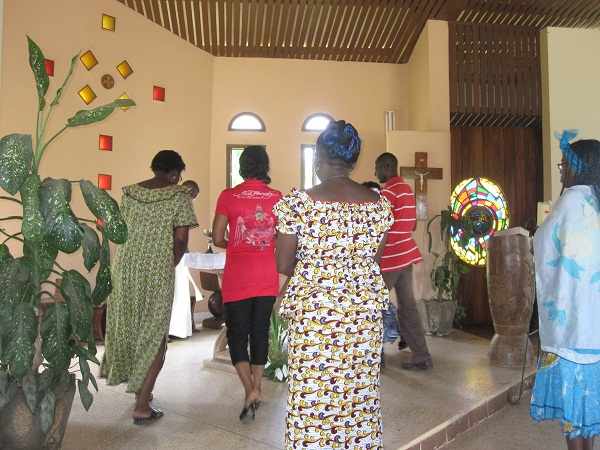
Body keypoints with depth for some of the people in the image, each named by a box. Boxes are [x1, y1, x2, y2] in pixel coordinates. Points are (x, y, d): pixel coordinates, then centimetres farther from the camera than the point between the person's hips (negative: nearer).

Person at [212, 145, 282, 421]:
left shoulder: (228, 196, -6)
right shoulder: (278, 198, -1)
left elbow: (217, 239, -7)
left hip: (237, 278, -2)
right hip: (267, 278, 3)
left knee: (237, 334, 9)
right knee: (260, 332, 15)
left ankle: (250, 390, -4)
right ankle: (256, 388, 26)